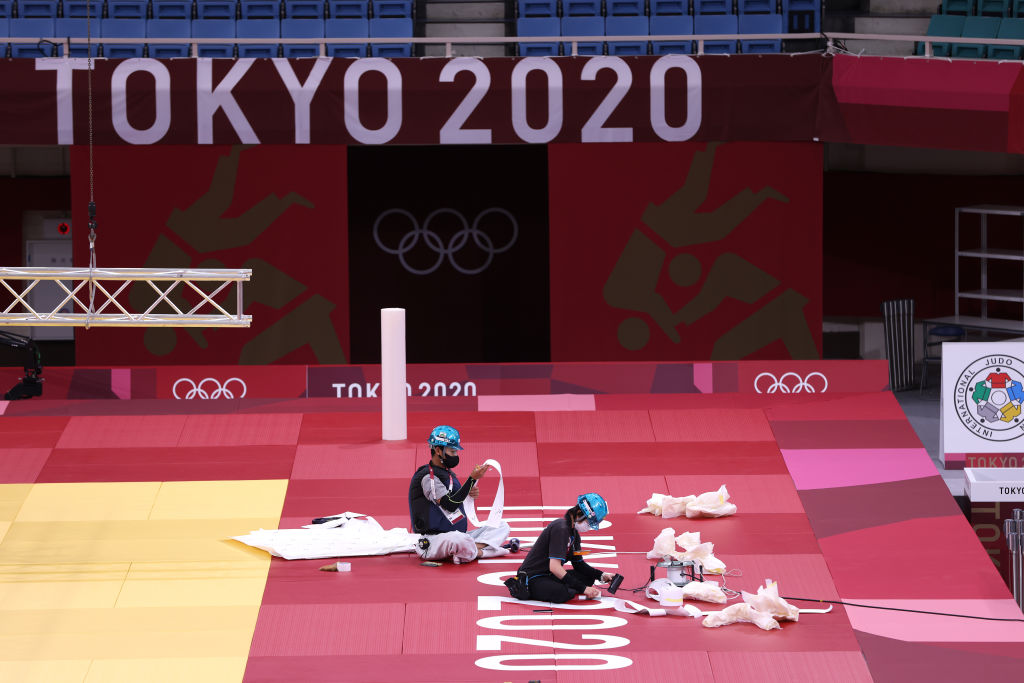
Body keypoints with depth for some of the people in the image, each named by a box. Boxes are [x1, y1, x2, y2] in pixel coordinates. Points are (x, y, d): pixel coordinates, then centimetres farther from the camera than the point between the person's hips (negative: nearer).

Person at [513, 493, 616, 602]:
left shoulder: (573, 532, 9)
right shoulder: (561, 529, -22)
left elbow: (578, 564, 17)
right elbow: (554, 567, -29)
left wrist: (601, 575, 1)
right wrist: (583, 588, -26)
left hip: (549, 576, 9)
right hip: (532, 578, -9)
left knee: (588, 577, 6)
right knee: (562, 594, -34)